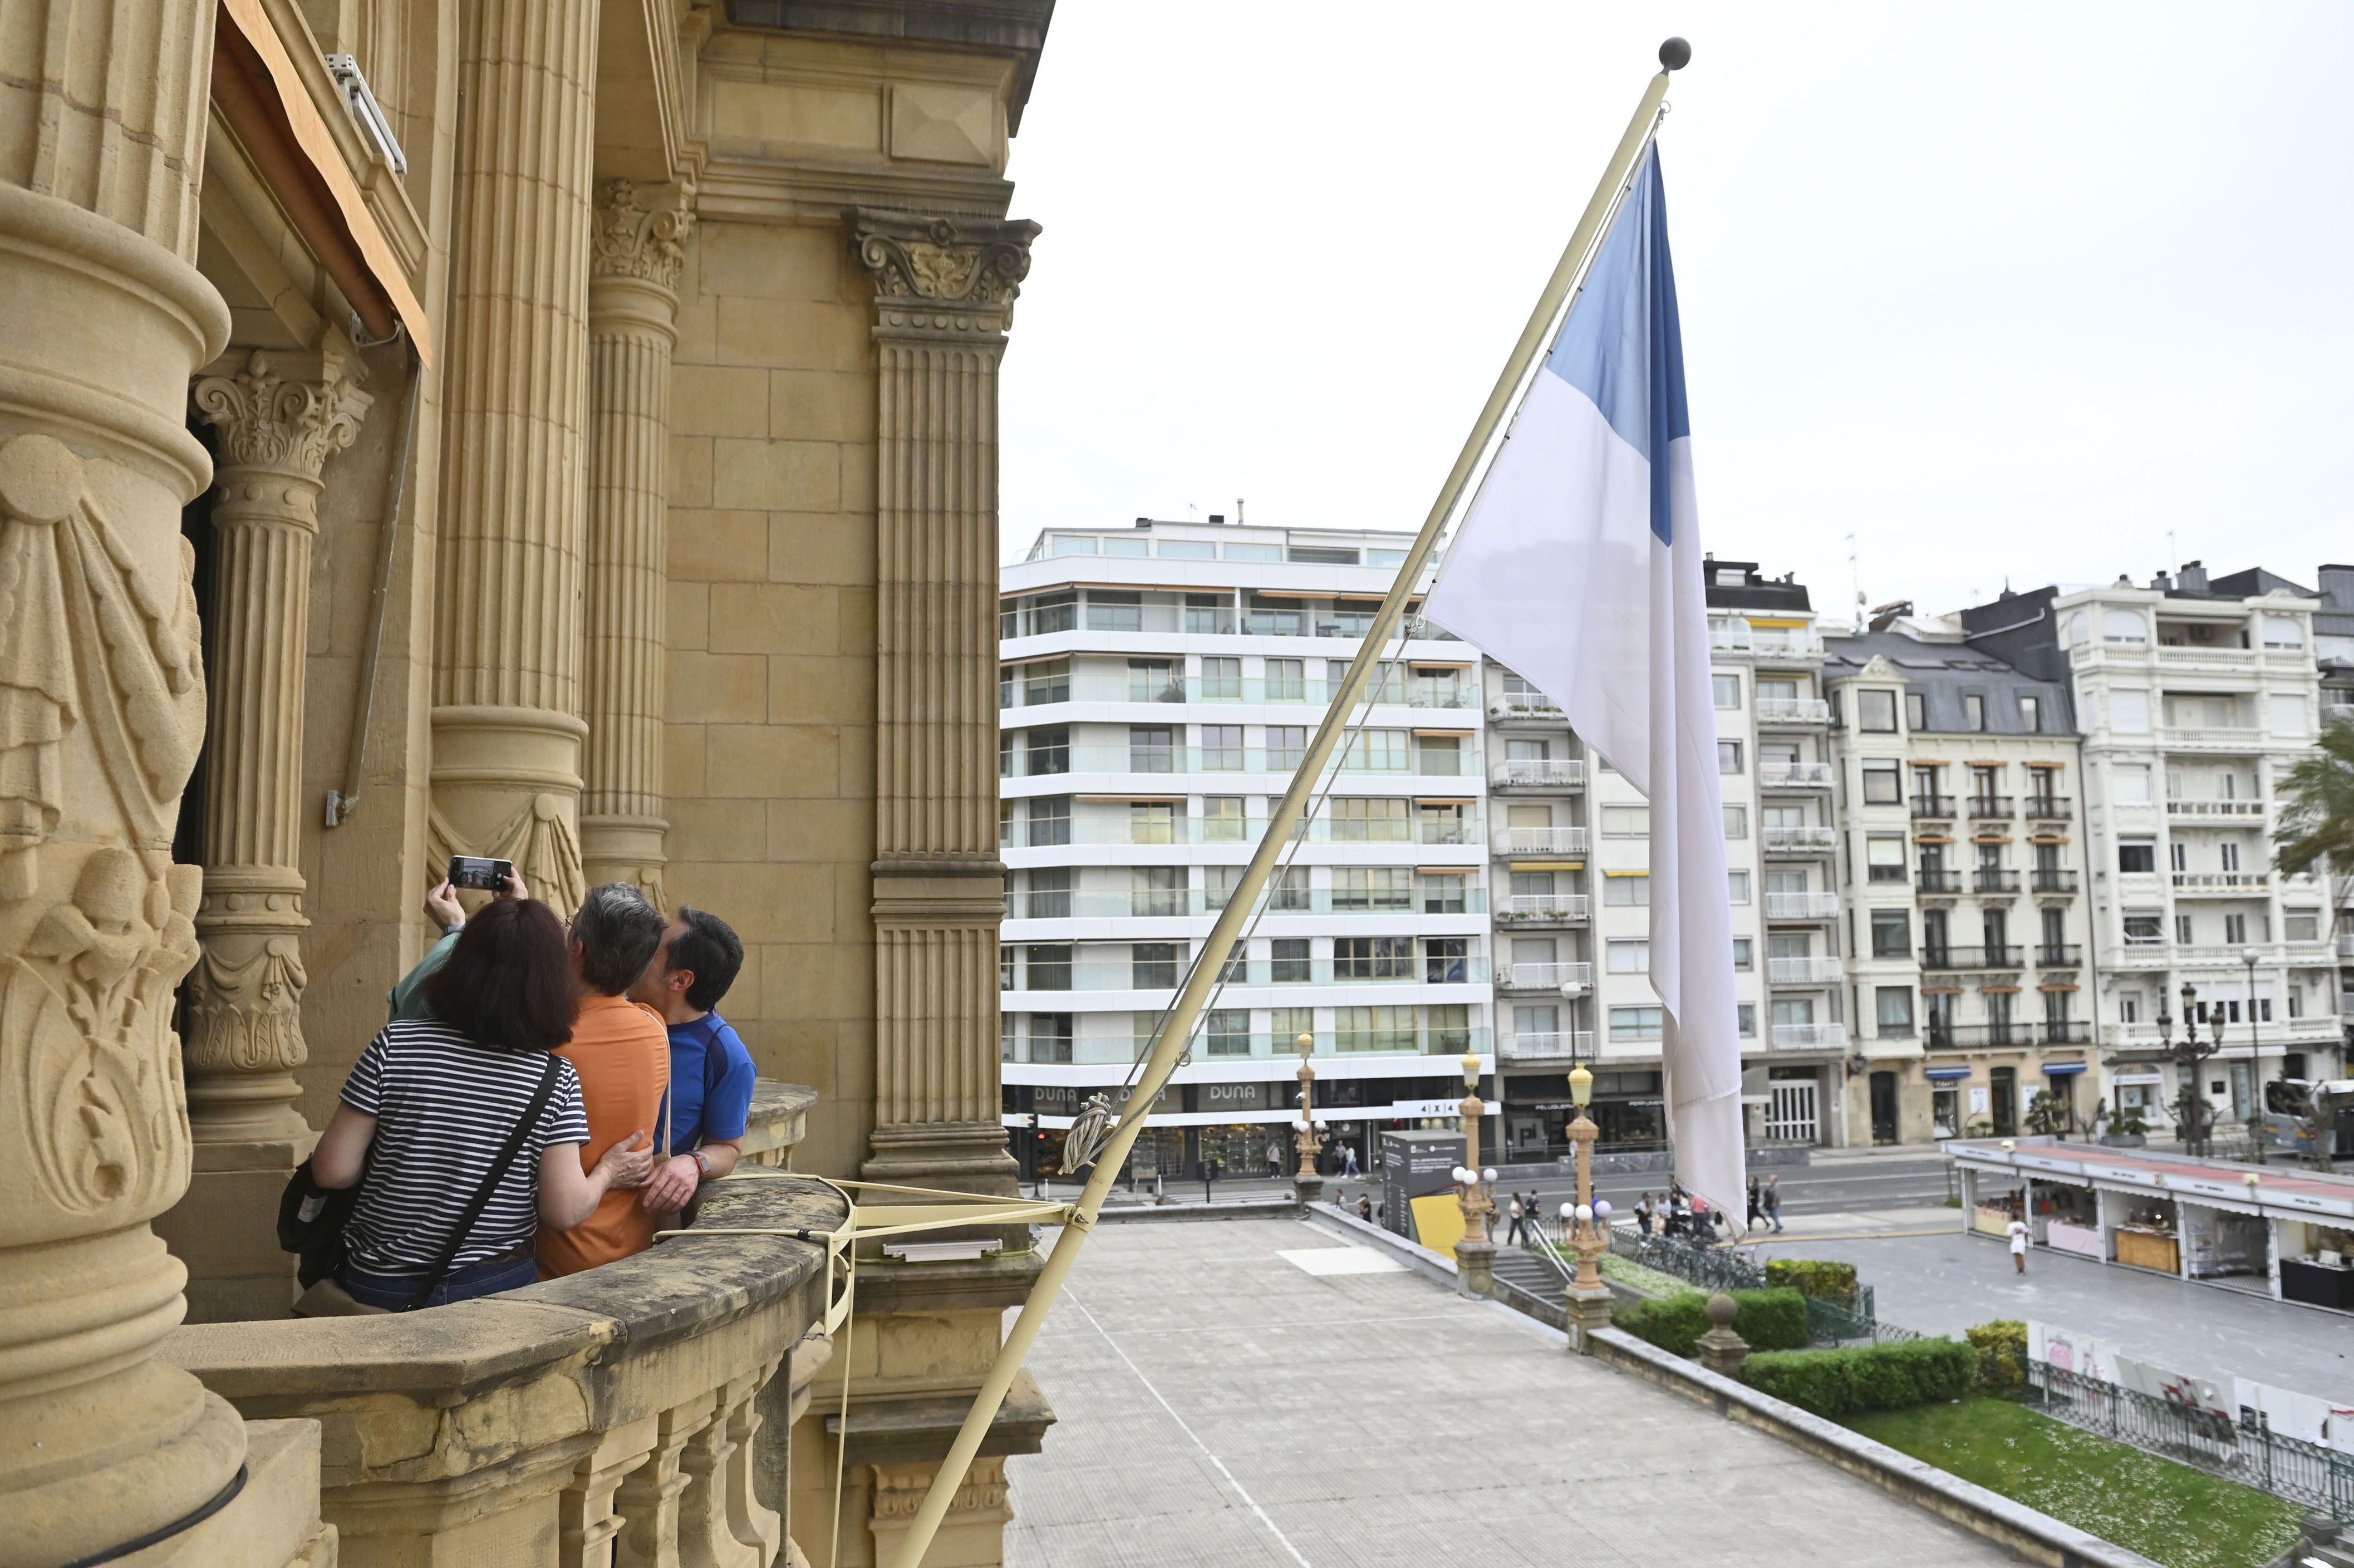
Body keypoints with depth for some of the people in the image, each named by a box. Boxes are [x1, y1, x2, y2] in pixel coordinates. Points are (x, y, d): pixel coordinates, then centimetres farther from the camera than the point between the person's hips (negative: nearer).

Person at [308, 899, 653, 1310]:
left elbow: (333, 1171, -8)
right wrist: (607, 1173, 7)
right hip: (497, 1288, -1)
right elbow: (564, 1211, -12)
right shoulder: (556, 1080, -12)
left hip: (381, 1288, 1)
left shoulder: (396, 1044, -11)